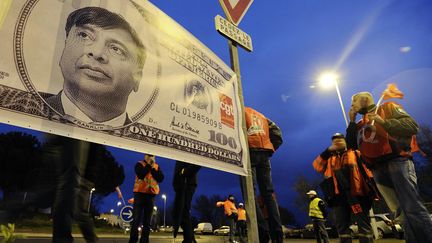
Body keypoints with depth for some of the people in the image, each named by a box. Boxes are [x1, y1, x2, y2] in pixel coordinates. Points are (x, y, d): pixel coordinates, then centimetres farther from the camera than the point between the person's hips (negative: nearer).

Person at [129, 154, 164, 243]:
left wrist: (153, 167, -8)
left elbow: (160, 178, -3)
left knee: (147, 220, 6)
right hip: (140, 193, -3)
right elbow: (141, 175, -16)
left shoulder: (157, 166, 12)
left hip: (151, 195, 3)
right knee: (136, 219, -4)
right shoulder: (139, 164, 3)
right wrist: (148, 165, -11)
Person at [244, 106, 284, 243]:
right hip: (264, 154, 5)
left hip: (249, 151, -5)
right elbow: (277, 135, 17)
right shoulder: (262, 117, 29)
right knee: (268, 193, 3)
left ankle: (262, 231, -19)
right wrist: (269, 149, 16)